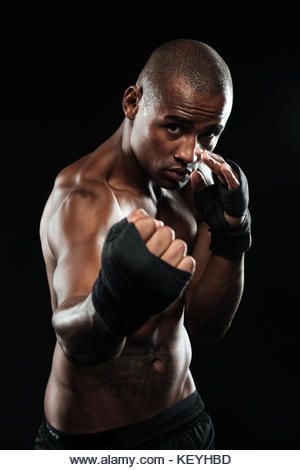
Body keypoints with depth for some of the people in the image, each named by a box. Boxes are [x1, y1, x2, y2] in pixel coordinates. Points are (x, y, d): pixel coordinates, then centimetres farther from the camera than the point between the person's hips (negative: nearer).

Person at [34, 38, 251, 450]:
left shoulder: (191, 187, -4)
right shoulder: (85, 196, -24)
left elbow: (206, 327, -3)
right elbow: (76, 340, -40)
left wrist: (229, 233, -17)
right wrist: (113, 306, -60)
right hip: (95, 440, -5)